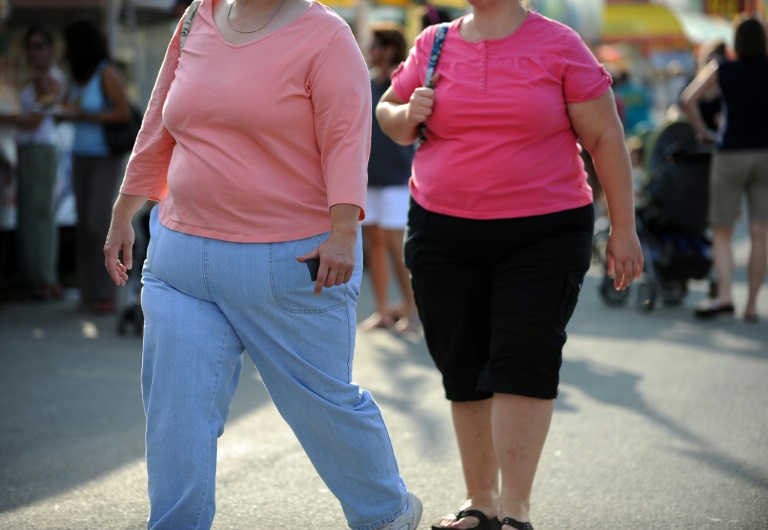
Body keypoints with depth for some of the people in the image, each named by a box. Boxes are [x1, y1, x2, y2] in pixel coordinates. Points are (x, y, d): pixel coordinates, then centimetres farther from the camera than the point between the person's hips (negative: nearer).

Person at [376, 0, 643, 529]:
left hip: (543, 235, -3)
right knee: (463, 369, 8)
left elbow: (605, 137, -1)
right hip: (443, 234, 4)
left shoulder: (559, 45, -3)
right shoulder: (433, 44, 6)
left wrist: (624, 229, -3)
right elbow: (388, 112, 20)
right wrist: (409, 115, -5)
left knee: (523, 364, -10)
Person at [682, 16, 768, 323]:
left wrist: (703, 132, 3)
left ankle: (724, 295, -12)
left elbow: (689, 99, -8)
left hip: (731, 154, -1)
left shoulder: (722, 70, 0)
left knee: (722, 233, 6)